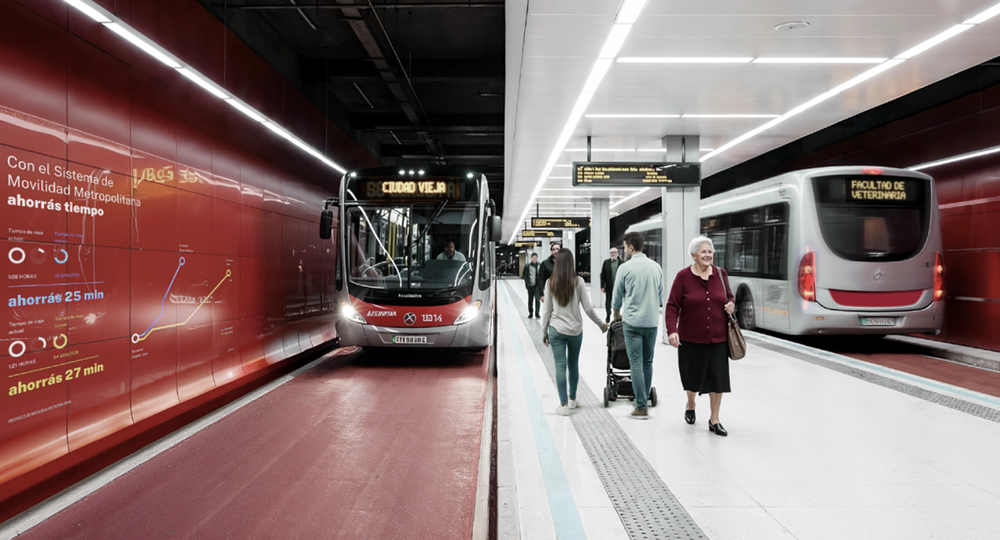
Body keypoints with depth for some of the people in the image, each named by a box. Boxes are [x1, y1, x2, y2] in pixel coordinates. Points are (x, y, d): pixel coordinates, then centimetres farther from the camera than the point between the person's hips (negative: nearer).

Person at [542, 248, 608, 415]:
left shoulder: (550, 283, -3)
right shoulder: (578, 281, -7)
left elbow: (546, 311, 0)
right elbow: (588, 308, -5)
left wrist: (544, 332, 10)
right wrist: (601, 324, 9)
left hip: (556, 330, 0)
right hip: (575, 330, 0)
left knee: (560, 366, 1)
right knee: (573, 364, 16)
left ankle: (564, 404, -3)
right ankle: (572, 399, 29)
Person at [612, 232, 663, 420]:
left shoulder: (625, 268, -6)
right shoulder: (656, 267, 6)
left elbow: (617, 296, 6)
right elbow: (660, 295, 15)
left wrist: (617, 315, 23)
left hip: (632, 321, -4)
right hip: (652, 321, 4)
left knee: (636, 364, -2)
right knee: (647, 363, 14)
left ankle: (641, 407, -3)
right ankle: (644, 400, 21)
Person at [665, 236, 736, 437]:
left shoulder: (721, 274, 4)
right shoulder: (683, 276, -8)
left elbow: (729, 297, 19)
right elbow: (672, 306, -9)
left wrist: (731, 306, -4)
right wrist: (672, 331, -20)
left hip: (718, 338, 2)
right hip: (691, 338, -2)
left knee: (718, 377, 1)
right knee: (692, 376, 11)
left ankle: (714, 420, 16)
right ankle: (690, 405, 42)